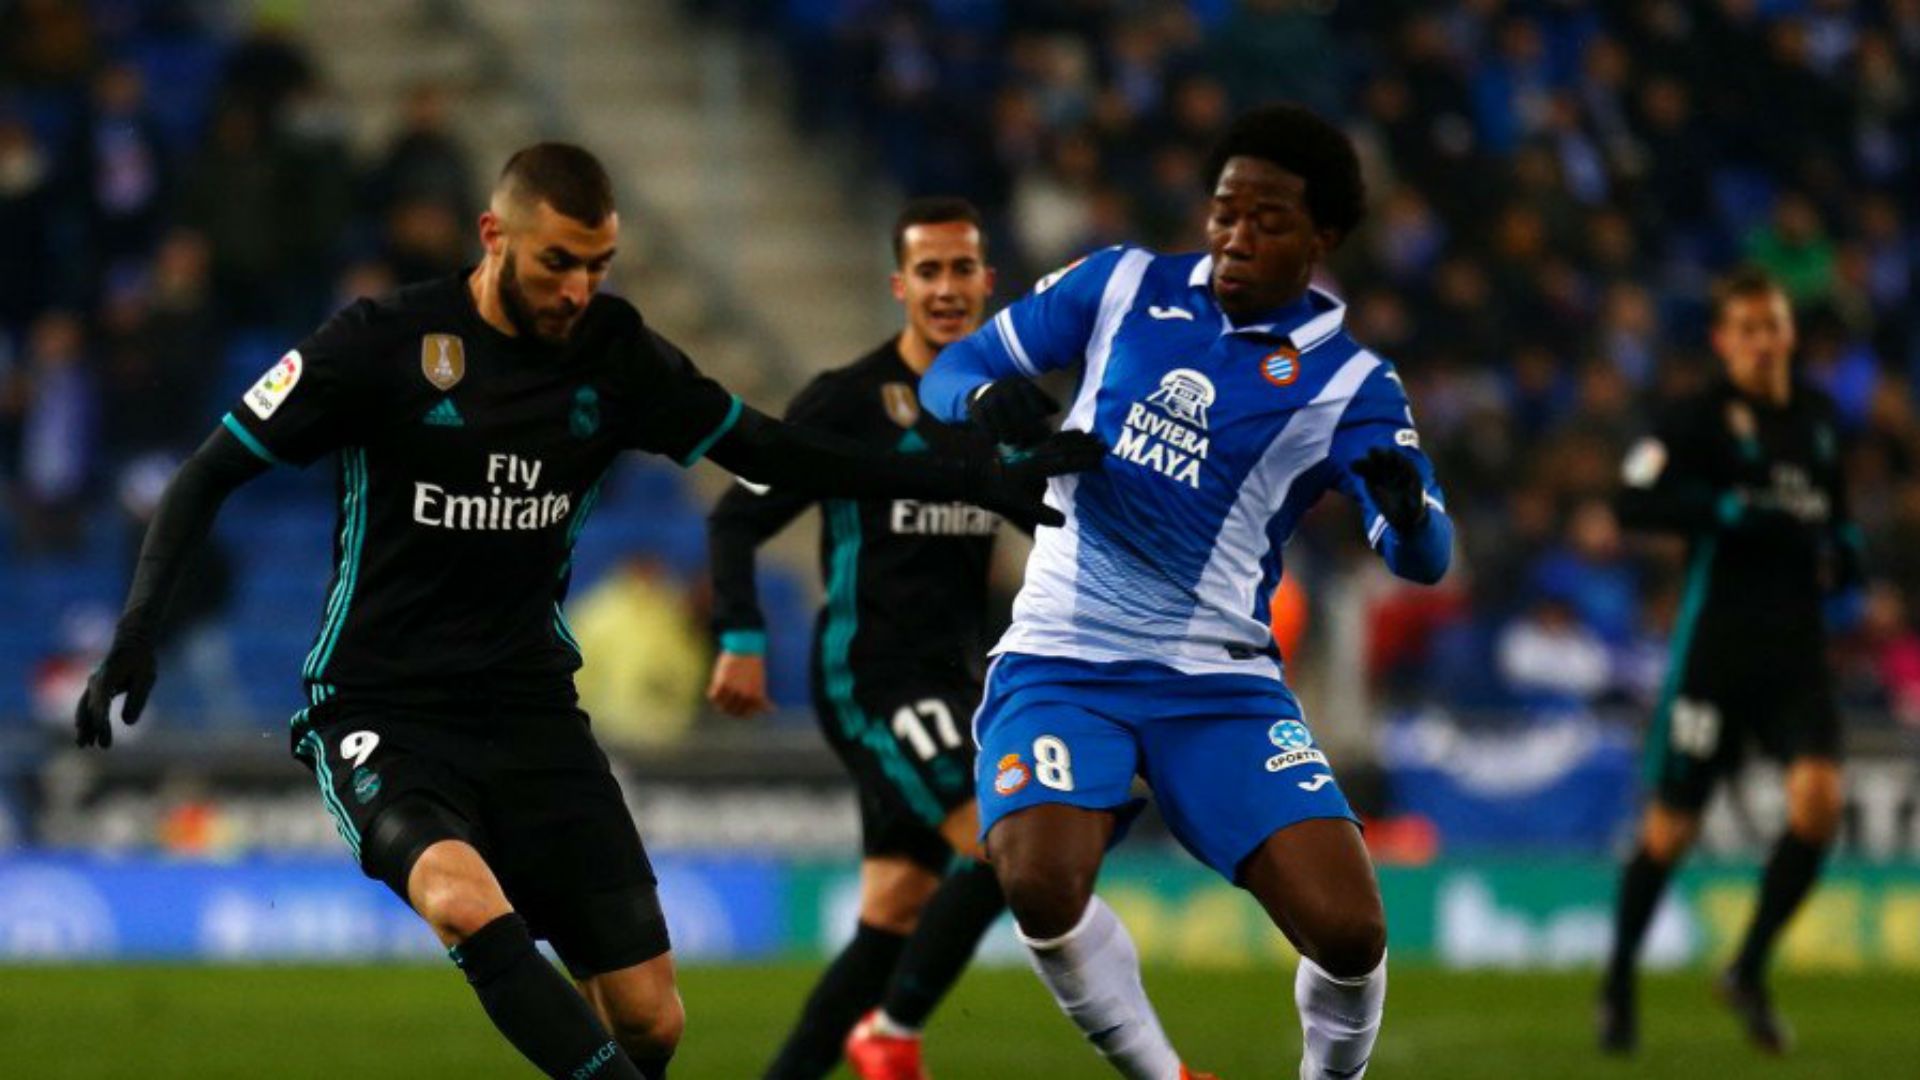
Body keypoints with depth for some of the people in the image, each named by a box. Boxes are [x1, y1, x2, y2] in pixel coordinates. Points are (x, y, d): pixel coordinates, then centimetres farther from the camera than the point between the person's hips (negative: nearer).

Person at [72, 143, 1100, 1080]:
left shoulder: (612, 354, 3)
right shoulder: (386, 343, -9)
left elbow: (770, 453, 12)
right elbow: (209, 476, -4)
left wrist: (981, 481, 9)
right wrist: (136, 636, -16)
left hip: (532, 712, 4)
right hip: (380, 712, -4)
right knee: (466, 899, -36)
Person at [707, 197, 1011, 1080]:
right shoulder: (846, 402, -7)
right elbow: (737, 519, -5)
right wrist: (740, 640, -17)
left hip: (952, 680, 7)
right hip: (869, 675, -7)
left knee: (896, 918, 6)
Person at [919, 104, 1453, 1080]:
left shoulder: (1346, 383, 0)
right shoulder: (1126, 286, 7)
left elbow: (1423, 558, -11)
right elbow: (953, 370, 10)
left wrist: (1406, 511, -36)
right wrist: (990, 397, -15)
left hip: (1218, 679, 0)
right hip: (1062, 661, 0)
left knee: (1347, 928, -16)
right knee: (1042, 885, -28)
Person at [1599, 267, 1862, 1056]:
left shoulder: (1817, 416, 12)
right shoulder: (1703, 417, -7)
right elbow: (1636, 504, -19)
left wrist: (1843, 551, 9)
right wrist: (1743, 511, -24)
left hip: (1796, 648, 4)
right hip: (1716, 644, -4)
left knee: (1818, 800, -16)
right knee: (1670, 829, 2)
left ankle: (1749, 971, 3)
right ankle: (1618, 985, 24)